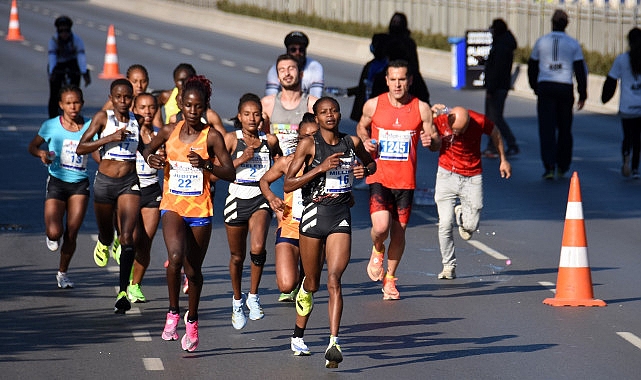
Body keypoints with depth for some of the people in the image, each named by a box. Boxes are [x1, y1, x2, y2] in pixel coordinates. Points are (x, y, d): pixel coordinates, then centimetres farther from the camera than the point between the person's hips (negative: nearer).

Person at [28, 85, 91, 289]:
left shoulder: (89, 126, -3)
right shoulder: (51, 126, -5)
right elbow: (32, 146, 7)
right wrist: (42, 153, -16)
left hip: (80, 184, 1)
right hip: (57, 181, -1)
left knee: (71, 234, 1)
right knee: (55, 232, -15)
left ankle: (62, 272, 23)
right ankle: (51, 236, 24)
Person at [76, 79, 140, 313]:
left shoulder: (137, 121, 4)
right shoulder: (103, 118, -5)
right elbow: (81, 148, -13)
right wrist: (110, 138, -22)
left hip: (129, 183, 0)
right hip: (105, 181, 0)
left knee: (127, 237, -15)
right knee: (106, 236, 17)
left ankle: (123, 292, -14)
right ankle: (104, 243, 57)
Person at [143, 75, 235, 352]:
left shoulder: (211, 136, -7)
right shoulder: (170, 131, 1)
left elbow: (230, 174, -10)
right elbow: (147, 149, 18)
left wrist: (206, 164, -26)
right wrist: (150, 158, -5)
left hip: (200, 210, 0)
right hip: (172, 206, 1)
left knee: (193, 269, 10)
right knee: (175, 257, -25)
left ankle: (192, 321, 32)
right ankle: (173, 313, -6)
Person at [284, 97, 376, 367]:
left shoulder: (352, 142, 6)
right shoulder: (308, 145, -4)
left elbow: (371, 163, 26)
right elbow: (288, 184, -8)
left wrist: (365, 170, 2)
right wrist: (321, 168, -17)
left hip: (341, 216, 1)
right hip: (314, 213, -1)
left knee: (334, 279, -14)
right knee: (311, 283, 11)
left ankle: (333, 343, -20)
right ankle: (298, 335, 35)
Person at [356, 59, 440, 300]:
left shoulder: (421, 108, -1)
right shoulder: (373, 105, -2)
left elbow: (435, 144, 5)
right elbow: (362, 126, 19)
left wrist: (430, 141, -19)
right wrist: (365, 141, -3)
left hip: (406, 181, 1)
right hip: (378, 178, -1)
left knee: (398, 232, 8)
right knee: (381, 227, -19)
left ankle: (390, 278, 29)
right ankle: (377, 250, 17)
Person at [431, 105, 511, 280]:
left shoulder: (480, 121, -15)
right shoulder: (440, 120, -17)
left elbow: (495, 133, 4)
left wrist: (503, 160, 15)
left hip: (472, 177, 1)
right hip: (447, 175, -1)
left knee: (470, 228, -1)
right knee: (445, 224, -10)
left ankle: (462, 213, 35)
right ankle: (449, 266, 7)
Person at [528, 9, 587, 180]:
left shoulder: (541, 42, 4)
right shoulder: (573, 44, 1)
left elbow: (532, 67, 11)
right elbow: (580, 70, 0)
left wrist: (536, 88, 25)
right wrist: (582, 94, 5)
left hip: (545, 88, 0)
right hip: (565, 88, 0)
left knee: (547, 128, -2)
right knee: (565, 129, 13)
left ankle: (549, 166, -15)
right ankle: (562, 167, 19)